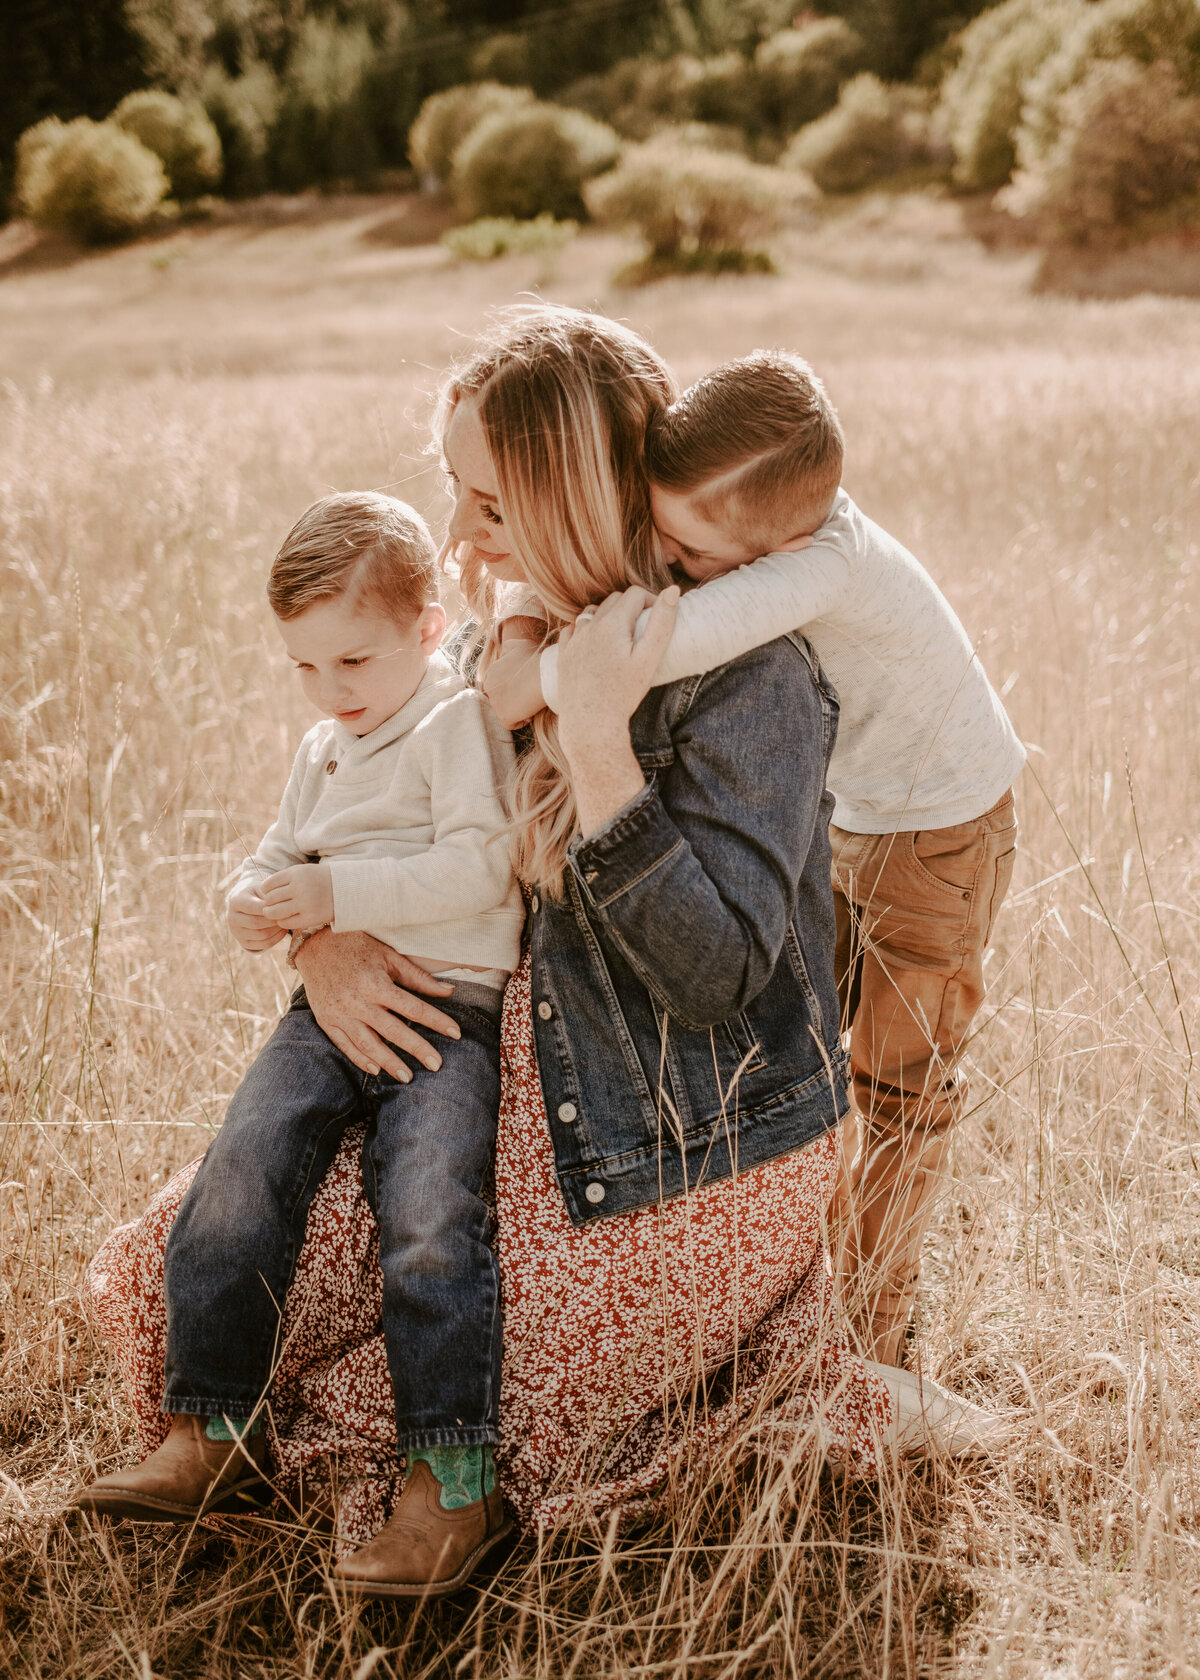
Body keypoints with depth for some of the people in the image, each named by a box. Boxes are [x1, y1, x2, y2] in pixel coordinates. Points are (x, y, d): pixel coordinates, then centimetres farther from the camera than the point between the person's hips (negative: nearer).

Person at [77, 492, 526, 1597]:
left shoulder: (460, 723, -2)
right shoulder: (324, 751, 24)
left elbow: (477, 868, -14)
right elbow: (281, 852, 33)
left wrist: (341, 893, -17)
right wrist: (257, 903, 9)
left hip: (449, 1001, -7)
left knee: (428, 1214, -23)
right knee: (238, 1177, -15)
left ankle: (454, 1482, -18)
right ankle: (213, 1438, -8)